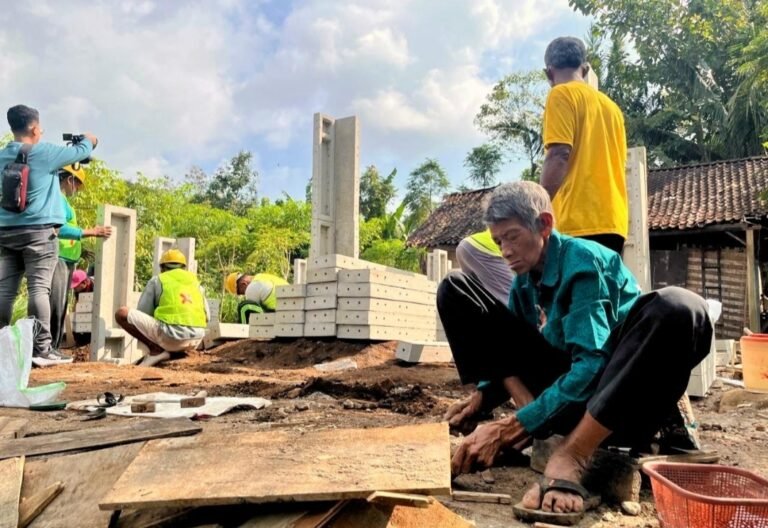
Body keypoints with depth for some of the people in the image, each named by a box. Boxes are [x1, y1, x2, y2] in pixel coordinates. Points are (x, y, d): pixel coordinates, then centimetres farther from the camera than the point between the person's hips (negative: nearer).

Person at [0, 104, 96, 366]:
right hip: (38, 231, -6)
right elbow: (80, 152, 6)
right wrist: (89, 140, 28)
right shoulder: (43, 152, -5)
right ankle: (42, 349, -8)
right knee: (39, 288, -8)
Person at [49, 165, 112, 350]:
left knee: (60, 309, 10)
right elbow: (58, 229, -22)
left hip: (65, 261, 10)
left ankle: (52, 350, 14)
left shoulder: (62, 200, 21)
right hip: (57, 259, -10)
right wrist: (91, 232, -20)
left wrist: (84, 251, 22)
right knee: (54, 308, -12)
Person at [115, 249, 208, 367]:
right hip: (195, 339, 5)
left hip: (170, 335, -5)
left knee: (121, 313, 6)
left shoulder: (156, 280, 12)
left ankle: (156, 350, -1)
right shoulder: (195, 281, 22)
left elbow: (142, 314, 11)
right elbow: (206, 317, 23)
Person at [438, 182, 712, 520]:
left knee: (678, 308, -37)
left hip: (610, 387, -5)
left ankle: (571, 457, -37)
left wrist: (513, 427, -31)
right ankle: (534, 418, -14)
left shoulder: (583, 259, -18)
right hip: (558, 378, 5)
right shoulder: (524, 277, 2)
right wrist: (481, 396, -8)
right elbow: (511, 351, 12)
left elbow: (590, 366, -27)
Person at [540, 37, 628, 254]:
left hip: (579, 221, -7)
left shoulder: (561, 94, 1)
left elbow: (558, 156, -11)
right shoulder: (611, 105, 22)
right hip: (613, 220, 7)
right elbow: (617, 163, 22)